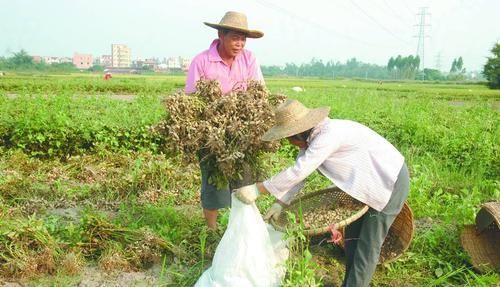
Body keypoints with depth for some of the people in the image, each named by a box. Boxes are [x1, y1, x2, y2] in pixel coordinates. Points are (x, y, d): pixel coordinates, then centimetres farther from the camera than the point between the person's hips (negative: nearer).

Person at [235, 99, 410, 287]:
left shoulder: (329, 134, -31)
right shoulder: (312, 136, -3)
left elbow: (299, 171, -33)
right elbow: (299, 170, 3)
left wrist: (257, 189, -30)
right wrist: (281, 203, 0)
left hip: (390, 181, -9)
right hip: (369, 183, 9)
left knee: (367, 245, -3)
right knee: (352, 235, 15)